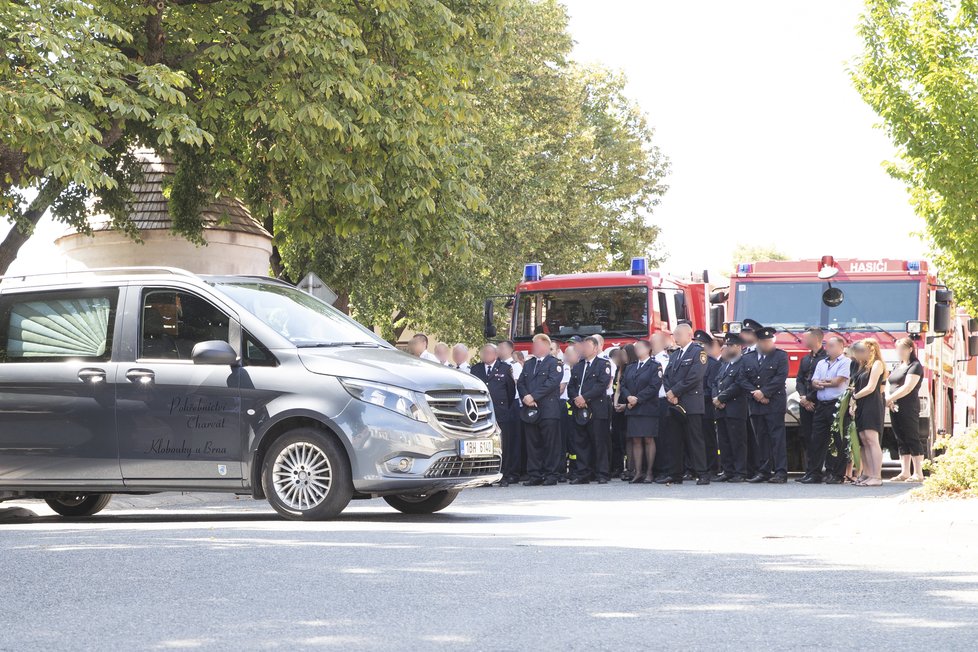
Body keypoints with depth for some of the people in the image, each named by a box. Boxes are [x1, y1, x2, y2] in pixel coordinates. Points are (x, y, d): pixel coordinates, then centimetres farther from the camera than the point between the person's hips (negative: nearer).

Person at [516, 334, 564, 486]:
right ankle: (534, 475, 9)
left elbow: (552, 382, -13)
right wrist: (525, 397, -6)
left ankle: (551, 475, -1)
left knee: (551, 444, -4)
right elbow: (520, 383, 15)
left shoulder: (555, 363, 0)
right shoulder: (529, 364, 21)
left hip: (548, 410, -6)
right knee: (532, 444, 6)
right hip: (530, 411, 6)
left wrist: (534, 397, -17)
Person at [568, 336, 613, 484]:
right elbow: (571, 386, 15)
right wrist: (575, 398, -6)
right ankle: (583, 474, 7)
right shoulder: (577, 366, 20)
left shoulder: (603, 364, 2)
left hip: (597, 410, -5)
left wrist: (585, 398, -15)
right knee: (580, 443, 4)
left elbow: (602, 385, -10)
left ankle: (602, 475, -1)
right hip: (579, 410, 5)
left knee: (599, 443, -4)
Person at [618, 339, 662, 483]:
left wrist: (637, 399, -13)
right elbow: (623, 385, 12)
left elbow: (654, 386, -10)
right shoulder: (630, 367, 18)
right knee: (636, 441, 2)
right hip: (632, 410, 5)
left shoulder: (655, 367, 0)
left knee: (648, 440, -4)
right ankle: (638, 472, 2)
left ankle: (649, 472, 0)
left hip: (648, 409, -5)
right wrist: (628, 397, -8)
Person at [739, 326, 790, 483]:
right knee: (760, 439, 6)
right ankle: (763, 471, 10)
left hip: (774, 404, -4)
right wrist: (755, 393, -9)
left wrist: (764, 392, -12)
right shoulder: (747, 359, 14)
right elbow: (743, 380, 7)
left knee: (777, 437, -7)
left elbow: (780, 377, -7)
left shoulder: (780, 356, 3)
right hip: (755, 404, 4)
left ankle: (780, 472, -9)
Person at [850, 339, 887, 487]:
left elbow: (870, 388, -11)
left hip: (872, 406, -9)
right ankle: (866, 474, 5)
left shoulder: (877, 364, -5)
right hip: (861, 407, 9)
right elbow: (857, 386, 16)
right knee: (863, 441, 4)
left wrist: (854, 396, -2)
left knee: (871, 440, -13)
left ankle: (877, 477, -16)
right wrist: (854, 405, 4)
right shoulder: (864, 366, 20)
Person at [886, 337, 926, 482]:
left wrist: (889, 398, -15)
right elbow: (888, 385, 14)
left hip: (908, 409, -8)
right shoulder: (897, 367, 20)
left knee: (912, 439, -7)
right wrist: (888, 400, -5)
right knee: (901, 441, 8)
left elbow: (907, 388, -16)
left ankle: (918, 473, -7)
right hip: (895, 408, 8)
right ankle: (905, 473, 11)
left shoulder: (915, 366, -5)